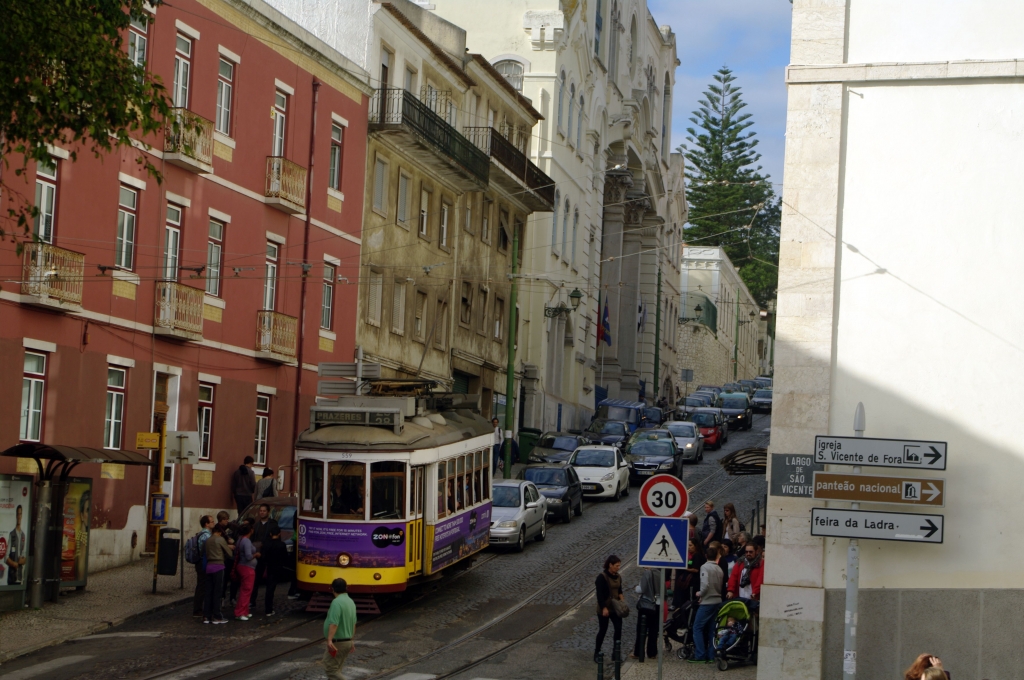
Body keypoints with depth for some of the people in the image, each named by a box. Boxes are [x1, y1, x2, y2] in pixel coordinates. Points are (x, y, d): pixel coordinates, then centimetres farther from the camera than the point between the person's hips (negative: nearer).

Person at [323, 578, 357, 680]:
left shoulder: (337, 602, -18)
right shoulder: (351, 602, 10)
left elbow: (334, 623, -29)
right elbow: (353, 623, 18)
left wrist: (329, 640, -34)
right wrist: (350, 639, 28)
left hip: (337, 643, -9)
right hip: (347, 641, 9)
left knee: (330, 669, -5)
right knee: (336, 670, 14)